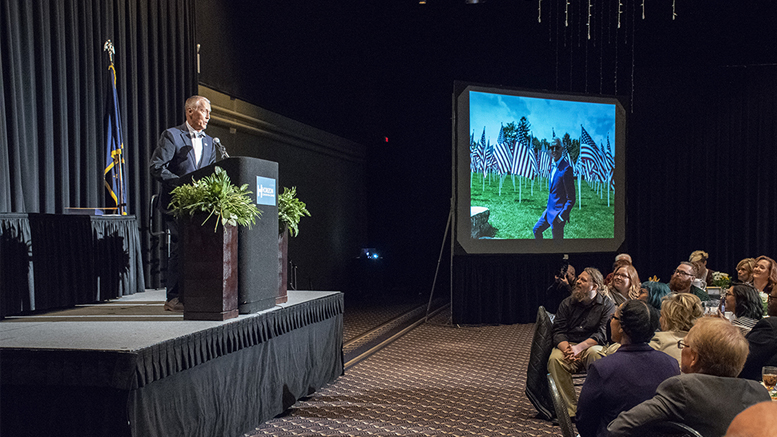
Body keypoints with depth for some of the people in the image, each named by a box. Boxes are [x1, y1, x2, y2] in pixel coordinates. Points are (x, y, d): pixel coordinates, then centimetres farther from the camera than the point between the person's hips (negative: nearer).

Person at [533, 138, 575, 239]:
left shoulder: (566, 169, -21)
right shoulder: (554, 166, 8)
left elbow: (571, 199, -20)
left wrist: (562, 216, -20)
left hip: (558, 213, -9)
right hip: (550, 210, 9)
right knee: (537, 230, 21)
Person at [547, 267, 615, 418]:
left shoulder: (607, 305, 3)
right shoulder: (567, 303, 11)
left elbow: (603, 333, -11)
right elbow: (558, 331, 4)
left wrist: (579, 347, -25)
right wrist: (567, 349, -18)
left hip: (592, 347, -2)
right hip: (568, 345, 2)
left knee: (595, 354, -37)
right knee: (555, 359, -30)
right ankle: (571, 409, -27)